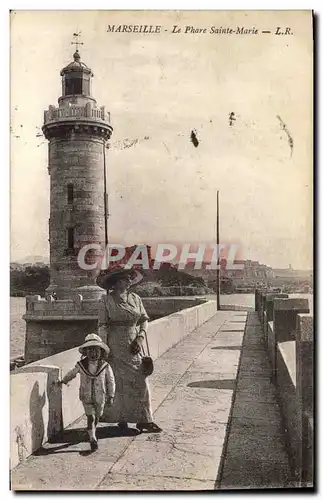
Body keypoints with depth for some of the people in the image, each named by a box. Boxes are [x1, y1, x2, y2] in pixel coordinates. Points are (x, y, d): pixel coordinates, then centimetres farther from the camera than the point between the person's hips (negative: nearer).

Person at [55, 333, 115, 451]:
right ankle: (93, 439, -5)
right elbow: (72, 373, 11)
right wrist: (63, 381, 24)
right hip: (86, 397, -1)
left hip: (100, 397, 1)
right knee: (90, 417, -9)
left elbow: (111, 381, -1)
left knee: (96, 417, 16)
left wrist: (111, 396, -1)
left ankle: (92, 431, 42)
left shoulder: (105, 366, -10)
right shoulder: (81, 365, -8)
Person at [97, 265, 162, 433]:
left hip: (134, 345, 4)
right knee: (122, 381, 2)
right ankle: (122, 418, 18)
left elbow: (144, 319, 10)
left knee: (140, 381, 0)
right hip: (116, 346, -3)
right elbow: (102, 326, -3)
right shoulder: (107, 300, -3)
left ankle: (143, 420, 7)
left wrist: (140, 338, -3)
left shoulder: (135, 298, 8)